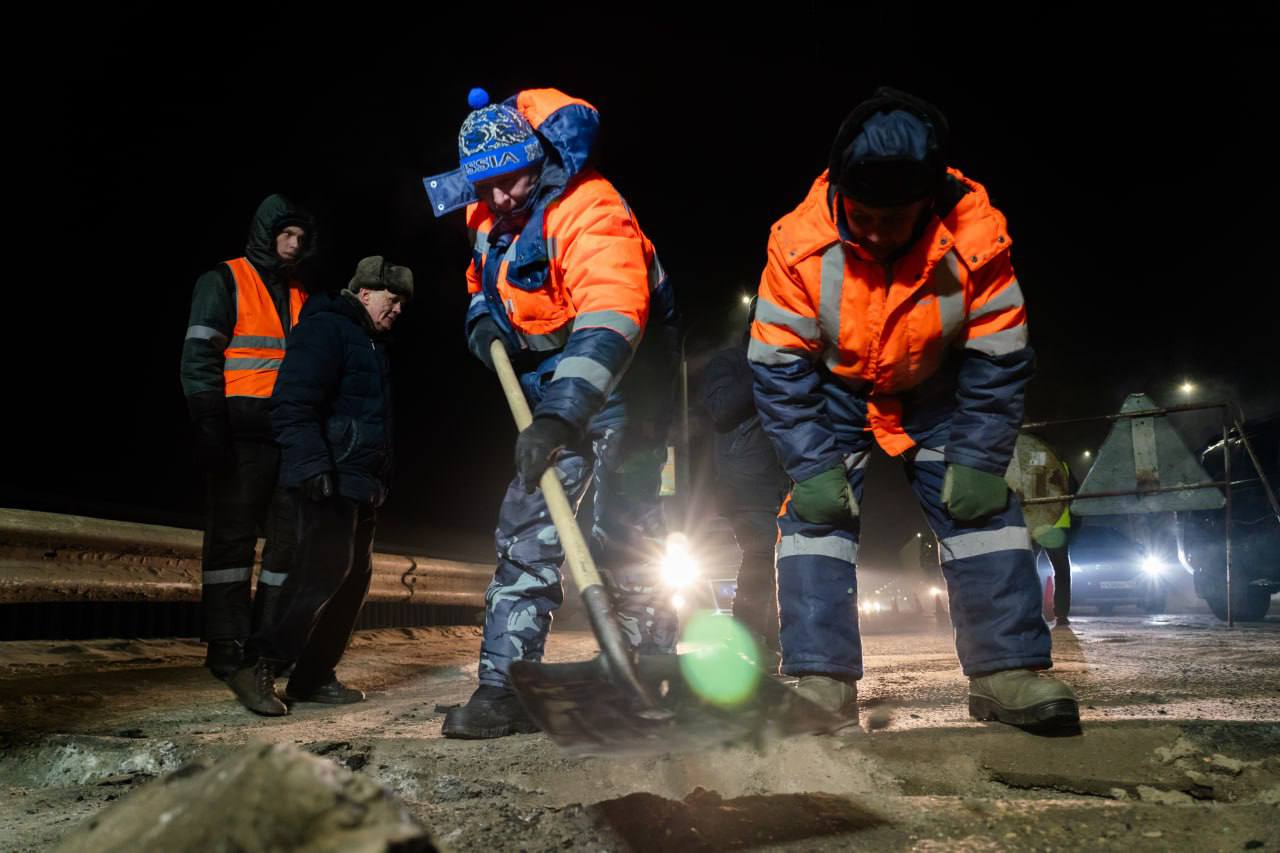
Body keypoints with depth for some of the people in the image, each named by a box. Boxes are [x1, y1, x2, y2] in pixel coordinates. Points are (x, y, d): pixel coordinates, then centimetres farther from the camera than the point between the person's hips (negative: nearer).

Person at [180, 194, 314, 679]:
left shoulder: (299, 295, 20)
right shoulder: (224, 282, 2)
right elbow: (199, 358, -6)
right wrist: (211, 431, -15)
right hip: (241, 434, -6)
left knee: (290, 536, 6)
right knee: (233, 537, -4)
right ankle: (225, 647, 3)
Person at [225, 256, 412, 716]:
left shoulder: (372, 343, 24)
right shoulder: (326, 328, -6)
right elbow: (292, 403, -18)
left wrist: (380, 481, 24)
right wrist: (313, 463, -26)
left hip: (361, 482, 10)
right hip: (329, 479, -10)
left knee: (354, 576, 8)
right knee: (325, 569, -16)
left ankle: (313, 677, 14)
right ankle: (259, 667, -10)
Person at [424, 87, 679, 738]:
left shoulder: (591, 214, -24)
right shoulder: (492, 217, 5)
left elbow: (610, 320, -40)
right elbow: (484, 283, 25)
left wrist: (563, 413, -52)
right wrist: (483, 319, 1)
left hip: (621, 383, -8)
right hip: (552, 391, 8)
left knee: (622, 535, -7)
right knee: (526, 527, 2)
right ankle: (504, 686, 7)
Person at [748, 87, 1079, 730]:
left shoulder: (975, 239, -25)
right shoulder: (800, 244, -27)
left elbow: (998, 360, -15)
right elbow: (778, 367, -20)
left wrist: (978, 460, -19)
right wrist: (812, 465, -24)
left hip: (934, 393, 1)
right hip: (833, 394, -1)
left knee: (982, 506, -7)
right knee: (815, 509, -13)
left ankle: (1007, 671, 3)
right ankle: (821, 680, -7)